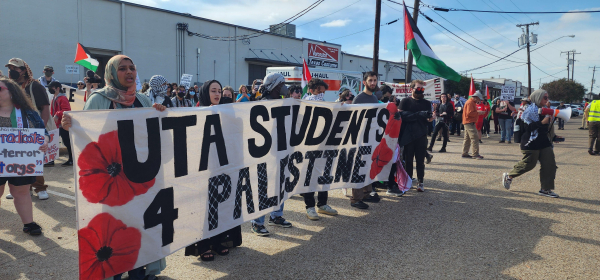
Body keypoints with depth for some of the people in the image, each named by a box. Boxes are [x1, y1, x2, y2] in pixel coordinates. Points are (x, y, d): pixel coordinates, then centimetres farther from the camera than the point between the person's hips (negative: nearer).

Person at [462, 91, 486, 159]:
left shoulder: (472, 102, 19)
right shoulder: (470, 102, -14)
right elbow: (469, 113, -23)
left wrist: (478, 112, 10)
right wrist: (478, 113, -15)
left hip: (468, 123, 11)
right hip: (469, 123, -11)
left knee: (467, 138, 13)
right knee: (475, 138, -12)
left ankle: (465, 153, 17)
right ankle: (475, 154, -12)